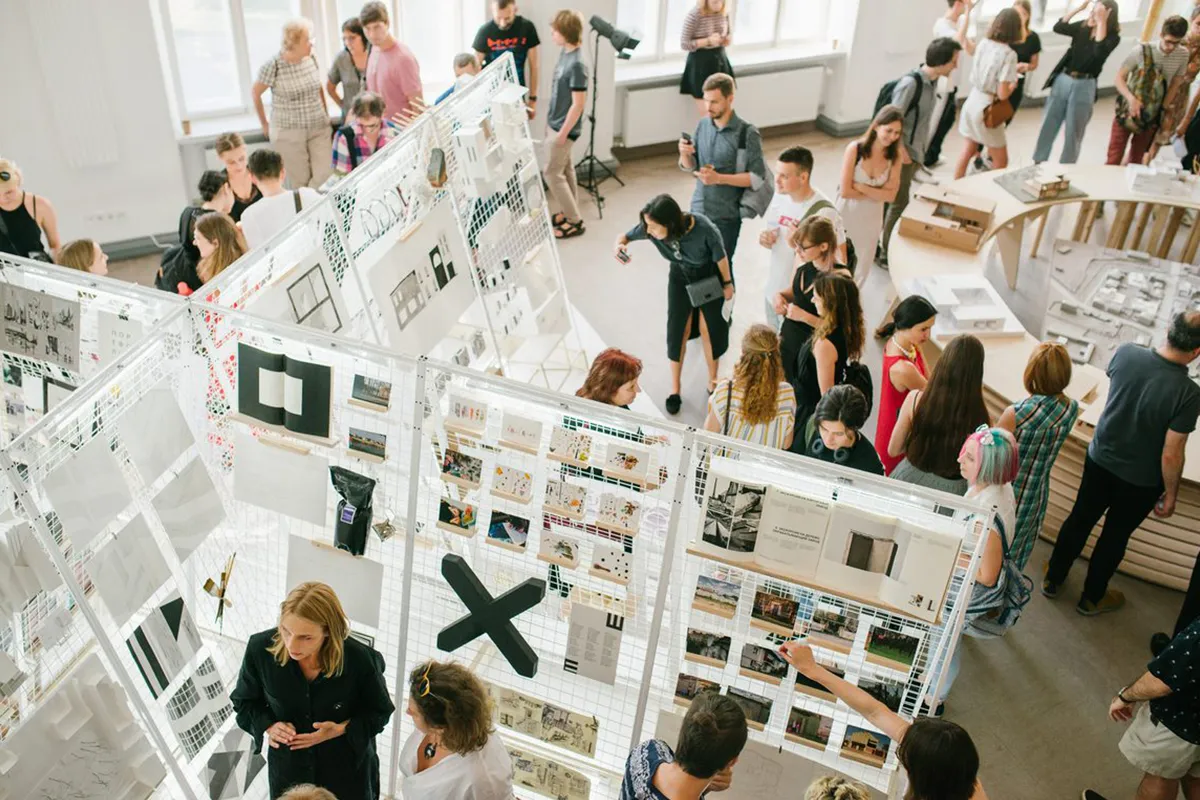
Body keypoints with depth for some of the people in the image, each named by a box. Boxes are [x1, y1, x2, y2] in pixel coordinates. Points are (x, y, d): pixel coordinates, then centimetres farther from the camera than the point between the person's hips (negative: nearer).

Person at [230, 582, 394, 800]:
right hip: (287, 772, 2)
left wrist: (340, 730, -23)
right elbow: (245, 701, -1)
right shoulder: (260, 648, -22)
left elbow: (379, 712, -7)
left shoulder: (360, 660, -28)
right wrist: (268, 726, -19)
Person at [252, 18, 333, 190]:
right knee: (301, 180, 0)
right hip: (289, 132, -4)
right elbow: (255, 93, 0)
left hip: (319, 129, 4)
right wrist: (265, 125, 6)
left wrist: (326, 116, 16)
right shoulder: (273, 65, -14)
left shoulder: (311, 59, 0)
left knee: (325, 175, -5)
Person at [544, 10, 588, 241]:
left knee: (552, 174, -1)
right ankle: (569, 212, 34)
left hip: (563, 127, -9)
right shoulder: (565, 52, 1)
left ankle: (575, 221, 9)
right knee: (565, 169, 20)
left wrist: (563, 133, -19)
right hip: (555, 122, 9)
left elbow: (578, 104, -25)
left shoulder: (577, 64, -27)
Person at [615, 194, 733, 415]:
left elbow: (720, 256, -20)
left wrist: (727, 283, -4)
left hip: (710, 276, -2)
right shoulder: (649, 228, -32)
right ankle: (675, 388, 23)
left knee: (710, 329, 6)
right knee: (678, 330, 4)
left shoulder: (704, 229, -40)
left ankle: (713, 381, 31)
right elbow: (627, 236, -11)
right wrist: (620, 245, -35)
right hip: (680, 277, 2)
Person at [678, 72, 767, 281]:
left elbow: (757, 178, -17)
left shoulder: (747, 133, -16)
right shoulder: (703, 125, 2)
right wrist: (684, 154, -13)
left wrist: (719, 178, -25)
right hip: (698, 209, 5)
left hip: (726, 216, -5)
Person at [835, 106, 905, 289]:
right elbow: (845, 191, -22)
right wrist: (876, 193, -15)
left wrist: (860, 187, -21)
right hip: (846, 214, -3)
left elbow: (890, 195, -13)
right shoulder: (855, 149, -20)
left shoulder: (896, 155, -11)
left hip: (872, 218, 4)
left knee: (861, 267, 21)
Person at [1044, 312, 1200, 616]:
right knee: (1115, 535, 18)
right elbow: (1171, 455, -23)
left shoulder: (1126, 353, -19)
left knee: (1080, 519, 23)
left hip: (1099, 457, 3)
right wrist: (1171, 494, -7)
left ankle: (1053, 579, 41)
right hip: (1140, 480, -3)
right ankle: (1091, 598, 39)